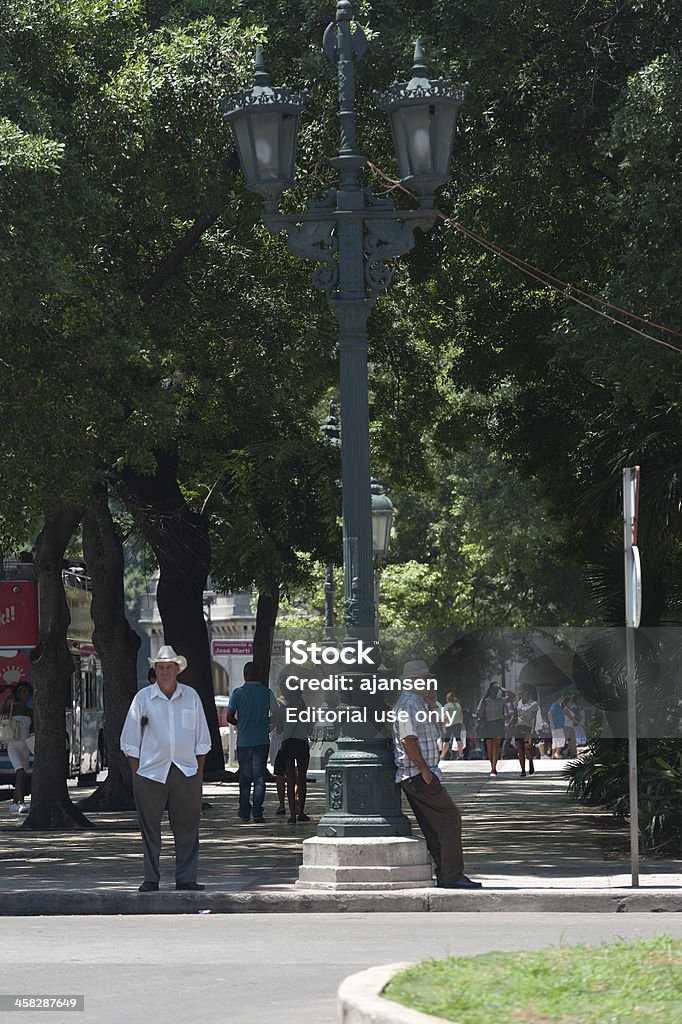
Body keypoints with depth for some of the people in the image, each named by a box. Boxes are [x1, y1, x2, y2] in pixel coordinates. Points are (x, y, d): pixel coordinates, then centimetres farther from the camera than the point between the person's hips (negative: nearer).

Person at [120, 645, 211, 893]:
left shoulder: (191, 696, 9)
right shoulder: (143, 698, 4)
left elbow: (201, 740, 13)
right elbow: (131, 740, 5)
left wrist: (199, 770, 6)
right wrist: (135, 774, -1)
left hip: (187, 772, 1)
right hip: (151, 772, -1)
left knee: (187, 827, 2)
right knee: (149, 828, 0)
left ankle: (186, 879, 6)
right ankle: (151, 879, 6)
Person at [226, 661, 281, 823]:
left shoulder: (237, 693, -3)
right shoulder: (267, 692, 0)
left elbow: (230, 717, -3)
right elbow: (277, 715, 0)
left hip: (243, 741, 0)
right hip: (262, 740, 0)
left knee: (245, 777, 10)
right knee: (259, 776, 3)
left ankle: (245, 813, 11)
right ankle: (257, 813, -5)